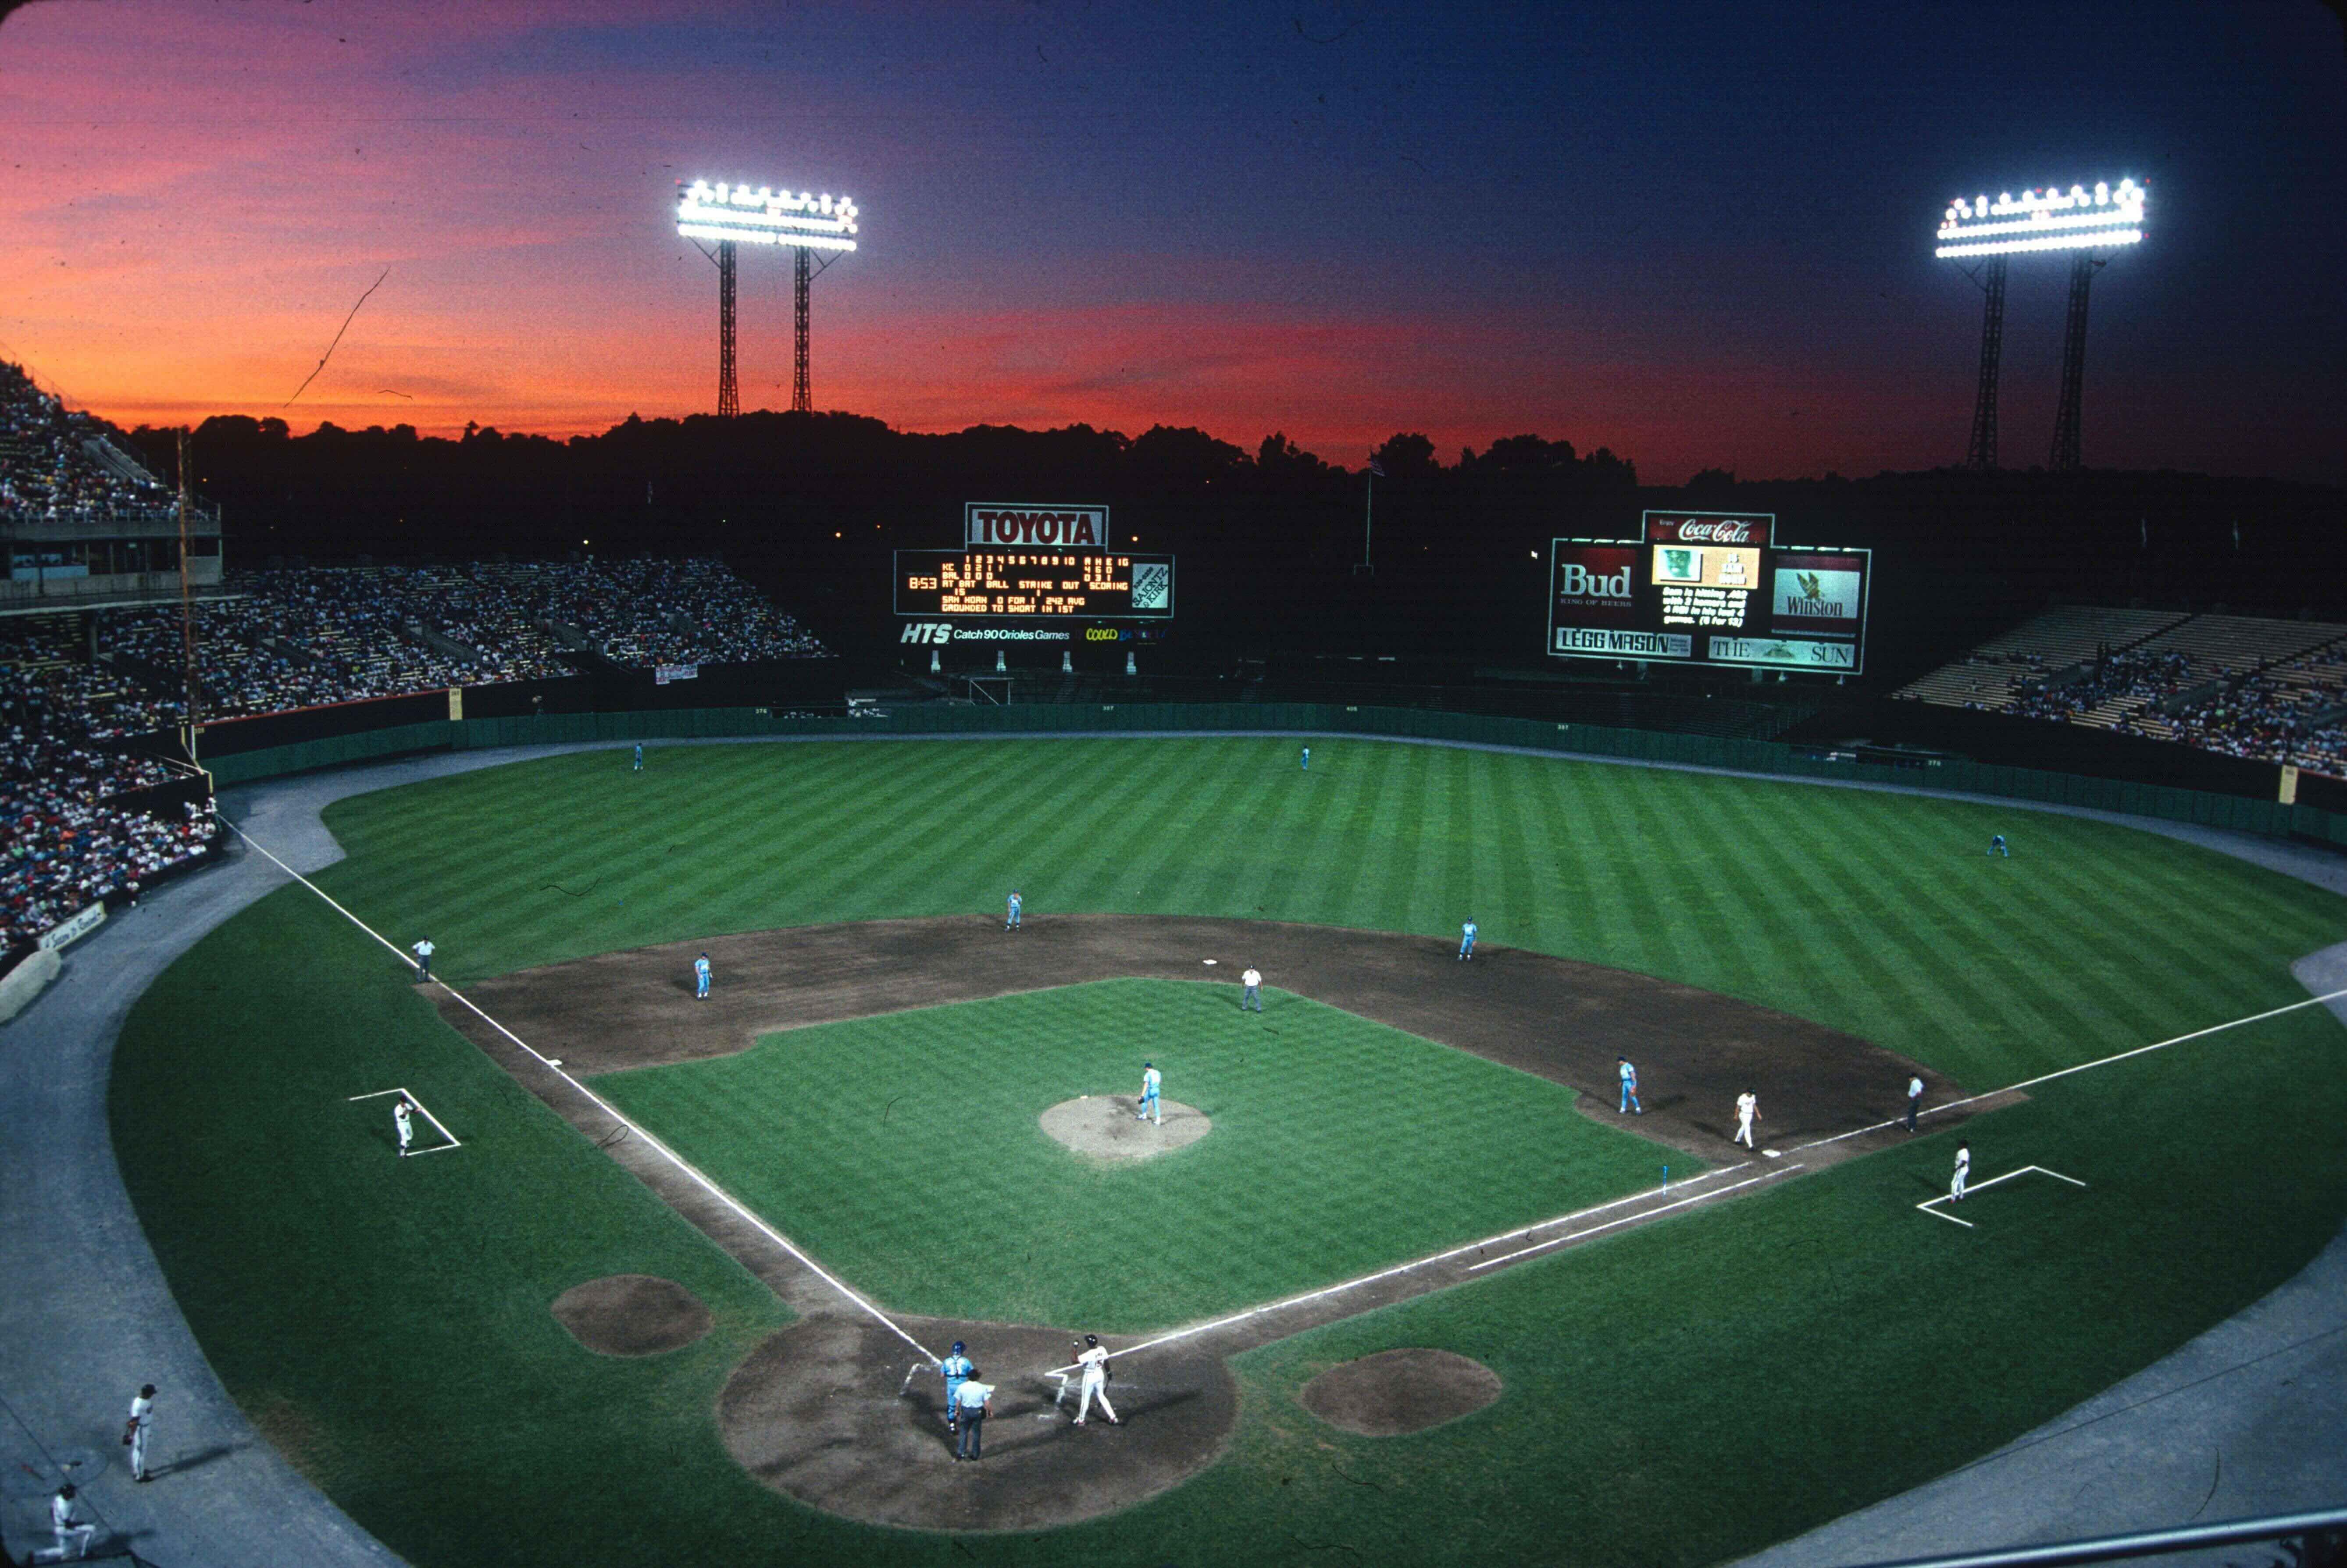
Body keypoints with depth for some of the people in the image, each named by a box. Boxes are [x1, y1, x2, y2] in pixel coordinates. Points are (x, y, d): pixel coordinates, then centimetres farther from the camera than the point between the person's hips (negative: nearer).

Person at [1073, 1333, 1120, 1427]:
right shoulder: (1102, 1350, -10)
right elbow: (1106, 1362, 3)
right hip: (1100, 1375, 6)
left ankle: (1081, 1420, 27)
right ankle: (1113, 1418, 21)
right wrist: (1108, 1372, 17)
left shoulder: (1089, 1354, -29)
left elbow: (1075, 1361, -29)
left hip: (1090, 1377, -6)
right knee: (1101, 1396, 21)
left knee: (1086, 1399, 11)